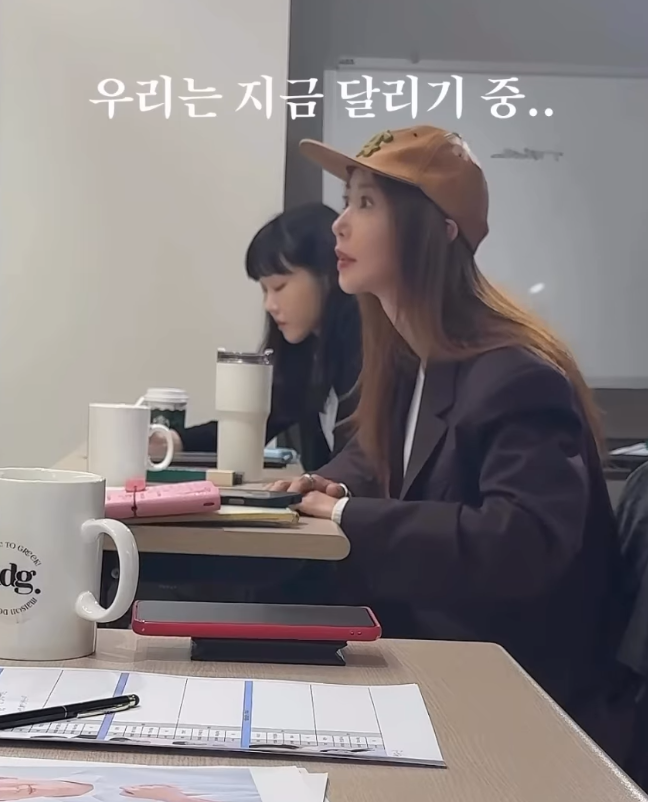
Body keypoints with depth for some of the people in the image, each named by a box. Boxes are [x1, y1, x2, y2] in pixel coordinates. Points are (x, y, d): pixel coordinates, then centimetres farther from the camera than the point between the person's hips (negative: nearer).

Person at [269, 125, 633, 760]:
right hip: (429, 656, 8)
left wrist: (352, 516, -27)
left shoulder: (514, 375, -23)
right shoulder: (408, 360, 5)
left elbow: (521, 546, -36)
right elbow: (383, 457, 23)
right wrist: (333, 485, -3)